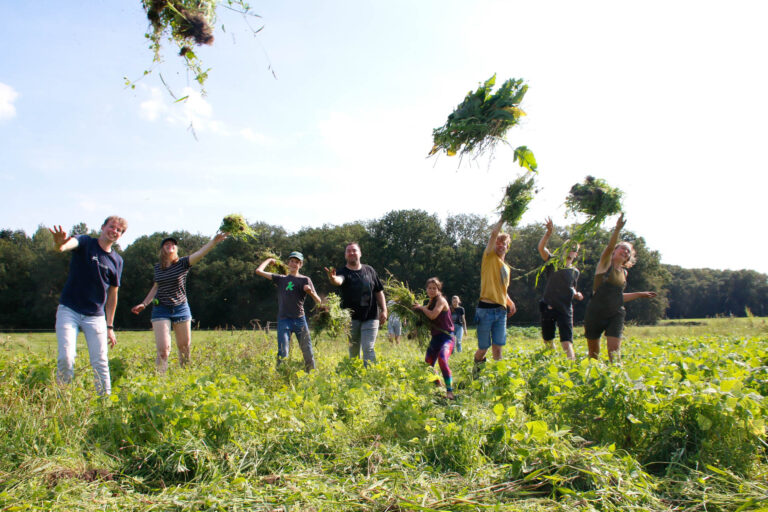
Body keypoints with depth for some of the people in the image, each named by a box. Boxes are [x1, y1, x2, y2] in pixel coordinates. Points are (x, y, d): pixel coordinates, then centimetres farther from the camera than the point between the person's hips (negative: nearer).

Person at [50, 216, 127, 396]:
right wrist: (60, 243, -53)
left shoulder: (117, 260, 8)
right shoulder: (85, 243, -2)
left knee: (100, 363, 1)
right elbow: (70, 243, -28)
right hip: (69, 311, -3)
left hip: (96, 316, 3)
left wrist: (110, 327, 12)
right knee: (66, 358, -13)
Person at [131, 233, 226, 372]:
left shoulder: (183, 263, -5)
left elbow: (199, 253, -24)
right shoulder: (157, 267, 6)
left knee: (185, 346, 10)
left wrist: (213, 242, -40)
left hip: (181, 308, -1)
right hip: (161, 310, 1)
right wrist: (144, 304, 16)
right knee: (163, 349, -12)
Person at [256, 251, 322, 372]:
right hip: (284, 320, 0)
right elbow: (259, 271, 11)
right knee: (283, 353, -8)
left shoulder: (305, 280, 10)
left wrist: (310, 292, -16)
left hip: (300, 320, 0)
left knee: (308, 353, -1)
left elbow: (318, 301, 3)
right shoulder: (281, 279, 14)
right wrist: (269, 260, 23)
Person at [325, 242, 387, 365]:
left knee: (368, 349, -7)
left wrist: (384, 310, 5)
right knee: (353, 351, 10)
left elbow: (379, 291, 12)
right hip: (351, 318, 0)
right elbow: (339, 281, -26)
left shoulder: (369, 270, 8)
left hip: (370, 317, 0)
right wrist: (333, 279, -50)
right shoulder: (343, 271, -1)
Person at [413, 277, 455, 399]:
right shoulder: (431, 302, 15)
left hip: (446, 337, -9)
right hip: (435, 338, 9)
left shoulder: (441, 300, -9)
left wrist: (421, 307, -8)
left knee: (442, 359, -32)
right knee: (428, 365, 13)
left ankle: (449, 391, -33)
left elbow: (433, 315, -23)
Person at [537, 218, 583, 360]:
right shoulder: (554, 263, 2)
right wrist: (549, 232, -24)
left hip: (565, 309, 1)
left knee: (567, 341, -13)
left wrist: (576, 294, 5)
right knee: (548, 340, 10)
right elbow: (541, 248, -14)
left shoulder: (575, 272, 12)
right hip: (548, 307, -1)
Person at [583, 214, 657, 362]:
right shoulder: (605, 264, 0)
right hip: (596, 313, -4)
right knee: (593, 353, 5)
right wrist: (617, 229, -35)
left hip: (616, 315, 4)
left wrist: (640, 294, 25)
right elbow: (609, 247, -21)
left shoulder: (624, 272, 15)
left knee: (614, 350, -12)